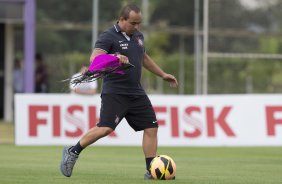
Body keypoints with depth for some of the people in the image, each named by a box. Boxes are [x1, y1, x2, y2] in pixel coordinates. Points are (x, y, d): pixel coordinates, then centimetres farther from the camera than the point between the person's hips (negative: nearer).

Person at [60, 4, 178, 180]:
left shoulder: (138, 36, 14)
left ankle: (151, 171, 8)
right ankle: (72, 152, 0)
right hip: (115, 92, -7)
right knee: (106, 128, -18)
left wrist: (163, 74, 32)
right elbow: (95, 58, -25)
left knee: (151, 127, 1)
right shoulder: (108, 37, -10)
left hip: (136, 93, 7)